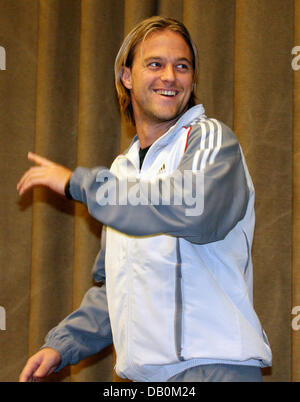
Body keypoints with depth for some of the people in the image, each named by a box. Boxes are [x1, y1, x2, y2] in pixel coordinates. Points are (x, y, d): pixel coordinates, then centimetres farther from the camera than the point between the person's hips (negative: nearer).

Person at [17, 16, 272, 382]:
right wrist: (61, 345, 10)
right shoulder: (124, 167, 19)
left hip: (212, 365, -6)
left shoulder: (209, 139, -3)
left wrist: (78, 183, -16)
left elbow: (197, 212, -25)